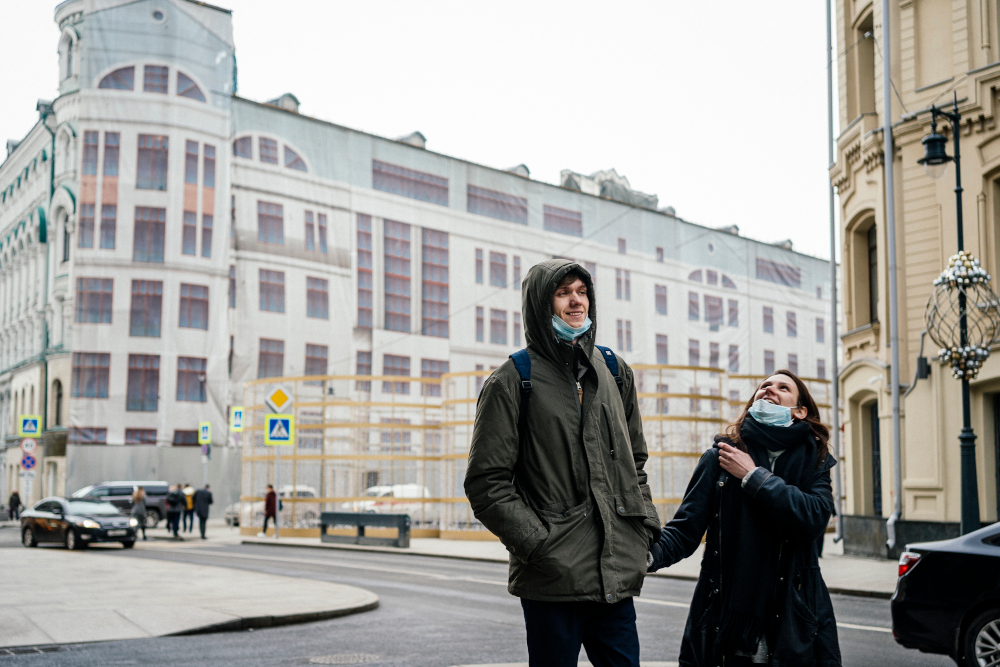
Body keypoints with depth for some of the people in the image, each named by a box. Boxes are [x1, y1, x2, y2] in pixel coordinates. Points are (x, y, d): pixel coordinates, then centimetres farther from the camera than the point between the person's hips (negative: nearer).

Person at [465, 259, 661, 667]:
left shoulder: (615, 372, 14)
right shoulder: (512, 381, -3)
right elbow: (486, 483, -7)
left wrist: (646, 525, 10)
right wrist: (538, 543, -14)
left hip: (618, 574, 5)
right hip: (554, 580, -5)